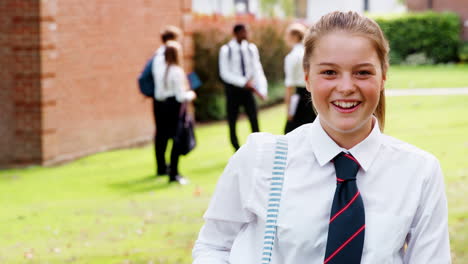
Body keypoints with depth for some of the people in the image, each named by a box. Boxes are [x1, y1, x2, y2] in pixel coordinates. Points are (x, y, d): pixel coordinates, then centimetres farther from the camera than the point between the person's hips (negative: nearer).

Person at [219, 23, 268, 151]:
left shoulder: (251, 48, 1)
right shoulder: (226, 50, -8)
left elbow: (257, 70, 0)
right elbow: (225, 73, -12)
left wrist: (261, 89, -14)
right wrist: (243, 82, -21)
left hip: (248, 89, 2)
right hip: (233, 89, -2)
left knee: (254, 120, -5)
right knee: (232, 123, 5)